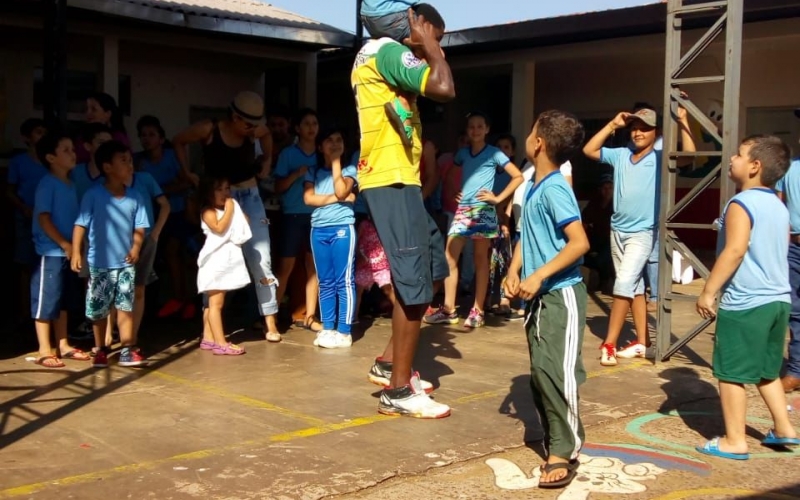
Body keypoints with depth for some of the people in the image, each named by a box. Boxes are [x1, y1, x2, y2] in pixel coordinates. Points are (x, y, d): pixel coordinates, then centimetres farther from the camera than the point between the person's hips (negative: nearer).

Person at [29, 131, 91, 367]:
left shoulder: (70, 184, 11)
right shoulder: (47, 184, -12)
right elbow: (43, 218, -17)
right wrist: (65, 244, -17)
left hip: (68, 251, 8)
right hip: (51, 252, -8)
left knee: (63, 301, 15)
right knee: (46, 301, -1)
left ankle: (63, 346, 24)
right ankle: (44, 351, 5)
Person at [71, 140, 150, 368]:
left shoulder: (134, 197, 1)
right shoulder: (93, 195, -9)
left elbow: (139, 227, 4)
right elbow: (81, 225, -8)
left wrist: (136, 248, -11)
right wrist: (76, 252, -14)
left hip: (125, 263, 2)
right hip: (99, 263, -2)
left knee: (125, 306, 4)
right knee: (99, 309, 8)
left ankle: (128, 350, 9)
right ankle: (100, 350, 24)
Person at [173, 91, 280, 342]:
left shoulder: (254, 131, -6)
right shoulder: (209, 129, -15)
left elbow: (267, 135, 19)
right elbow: (179, 142, 2)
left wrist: (267, 162, 10)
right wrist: (188, 174, -3)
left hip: (249, 197, 2)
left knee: (260, 258, -4)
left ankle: (271, 324, 0)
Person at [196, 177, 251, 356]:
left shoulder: (231, 207, 17)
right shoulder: (208, 211, -9)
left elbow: (244, 224, 17)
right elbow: (219, 228, -23)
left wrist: (236, 210, 4)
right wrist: (229, 210, -16)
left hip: (228, 260, 9)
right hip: (216, 261, -9)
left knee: (213, 303, 14)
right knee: (216, 303, -8)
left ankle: (209, 339, 20)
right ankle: (221, 343, -10)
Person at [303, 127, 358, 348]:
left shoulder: (349, 169, 4)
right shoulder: (313, 171, 11)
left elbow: (341, 191, -13)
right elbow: (308, 198, -2)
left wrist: (336, 162, -6)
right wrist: (336, 198, -9)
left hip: (343, 228, -3)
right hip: (319, 230, 4)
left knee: (344, 281, -5)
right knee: (325, 282, 6)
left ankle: (344, 332, -6)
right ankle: (328, 328, 11)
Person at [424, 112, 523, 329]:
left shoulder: (494, 153, 0)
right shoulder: (462, 153, 13)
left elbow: (518, 176, -2)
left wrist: (498, 198, -7)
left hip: (483, 210, -4)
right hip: (462, 209, 4)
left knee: (481, 260, 1)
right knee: (449, 258, -4)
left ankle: (477, 311, 6)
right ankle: (448, 310, 1)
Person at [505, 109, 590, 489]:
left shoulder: (555, 190, -18)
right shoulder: (534, 188, 9)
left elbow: (580, 243, -24)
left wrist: (538, 276, -24)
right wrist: (514, 272, 3)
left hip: (561, 295, -9)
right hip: (540, 296, 9)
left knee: (556, 373, -8)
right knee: (539, 374, 12)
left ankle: (564, 453, 1)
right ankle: (556, 442, 22)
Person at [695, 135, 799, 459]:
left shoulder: (741, 204, -13)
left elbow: (735, 251, -22)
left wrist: (708, 292, -18)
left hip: (745, 303, -9)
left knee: (731, 373, 1)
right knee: (766, 370, 22)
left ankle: (735, 441, 6)